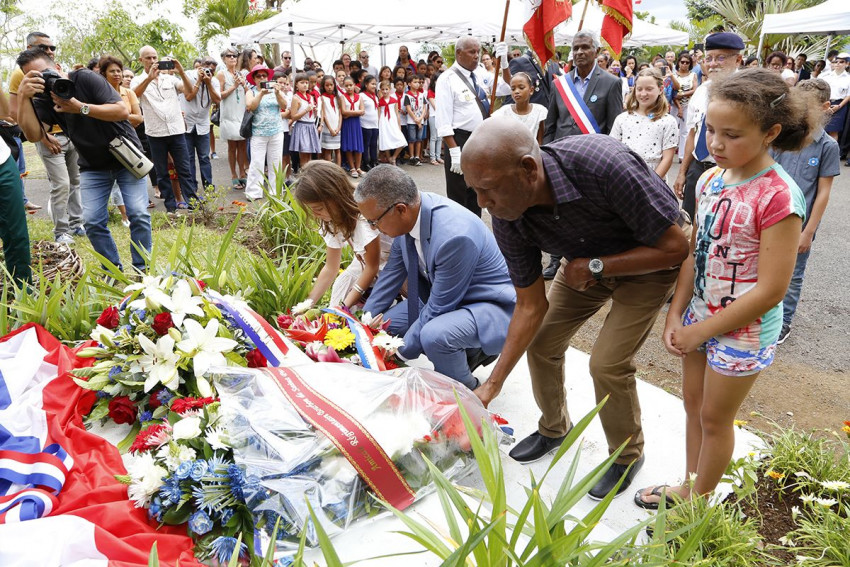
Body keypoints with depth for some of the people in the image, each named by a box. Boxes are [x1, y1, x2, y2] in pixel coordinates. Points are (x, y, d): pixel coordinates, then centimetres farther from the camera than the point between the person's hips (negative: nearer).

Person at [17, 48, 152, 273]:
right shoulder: (42, 99, -6)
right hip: (93, 166, 4)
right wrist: (24, 97, -30)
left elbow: (123, 111, -26)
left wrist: (80, 107, -34)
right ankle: (113, 269, 10)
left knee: (139, 215, -12)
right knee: (92, 221, -6)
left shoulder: (85, 78, -17)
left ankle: (142, 269, 1)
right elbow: (33, 135, -20)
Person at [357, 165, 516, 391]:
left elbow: (439, 308, -26)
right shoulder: (410, 212, -11)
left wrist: (399, 353, -16)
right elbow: (393, 272, 4)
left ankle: (467, 390, -2)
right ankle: (470, 352, 16)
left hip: (491, 307, -8)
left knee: (433, 335, -35)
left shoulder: (454, 236, -36)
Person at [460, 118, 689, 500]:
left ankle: (627, 454, 17)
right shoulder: (507, 219, -22)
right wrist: (493, 384, -13)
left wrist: (595, 268, -27)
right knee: (540, 343, 5)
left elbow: (675, 247, -28)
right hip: (586, 263, 5)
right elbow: (531, 306, -12)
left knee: (607, 363, -12)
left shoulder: (604, 165, -41)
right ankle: (554, 429, 33)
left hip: (651, 261, -5)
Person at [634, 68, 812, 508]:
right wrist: (676, 314, -2)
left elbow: (770, 291, -22)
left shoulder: (778, 198, -23)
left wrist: (700, 331, -16)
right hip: (700, 316, 7)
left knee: (714, 418, 10)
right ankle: (688, 486, 41)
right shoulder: (710, 180, -2)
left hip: (743, 328, -7)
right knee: (693, 404, 20)